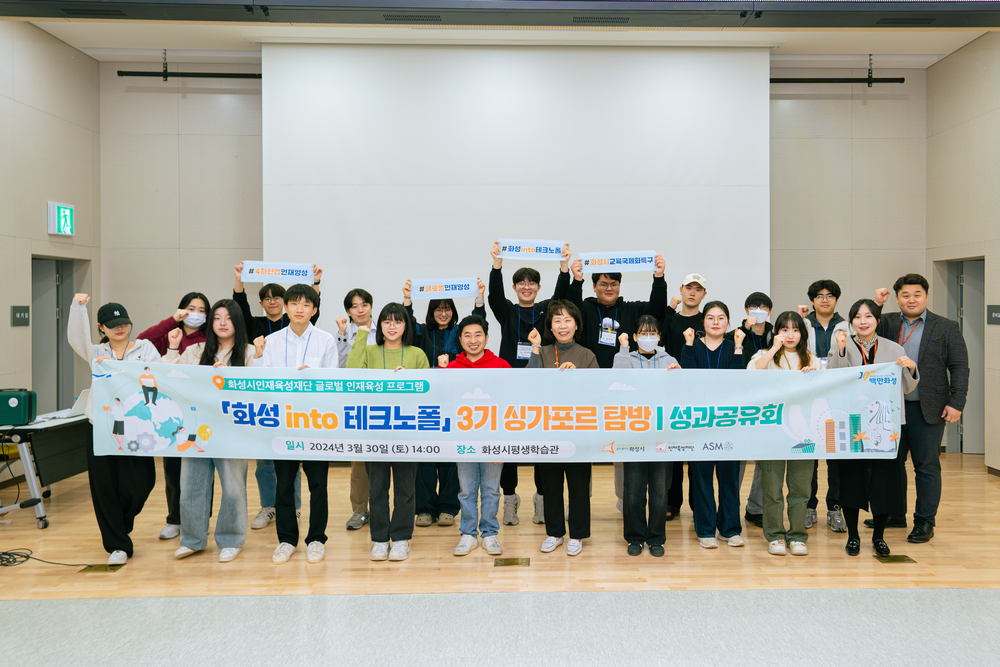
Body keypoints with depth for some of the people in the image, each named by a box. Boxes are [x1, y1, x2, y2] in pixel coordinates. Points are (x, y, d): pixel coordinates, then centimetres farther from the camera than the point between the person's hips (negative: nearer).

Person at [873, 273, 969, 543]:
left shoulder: (947, 328, 1)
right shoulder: (887, 323, 7)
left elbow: (960, 367, 0)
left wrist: (956, 403, -8)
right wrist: (875, 305, -11)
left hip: (927, 410, -3)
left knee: (927, 466, 4)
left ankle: (925, 522, 15)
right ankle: (894, 514, 27)